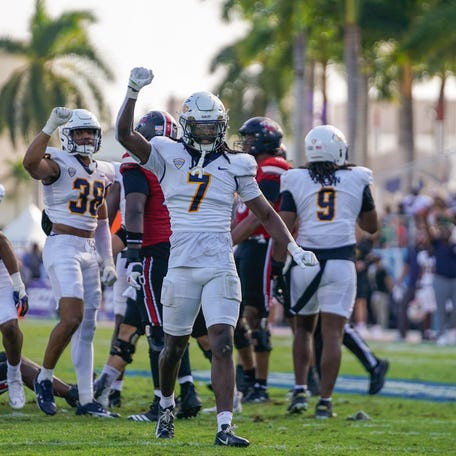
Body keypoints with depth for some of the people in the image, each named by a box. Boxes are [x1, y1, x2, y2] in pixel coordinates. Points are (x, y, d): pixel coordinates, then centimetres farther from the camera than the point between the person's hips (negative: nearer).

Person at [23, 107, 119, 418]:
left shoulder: (102, 173, 14)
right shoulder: (58, 164, -8)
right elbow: (31, 163, -32)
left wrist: (108, 261, 19)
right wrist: (50, 126, -35)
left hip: (90, 251, 8)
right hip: (62, 248, -7)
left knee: (87, 327, 8)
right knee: (72, 318, -20)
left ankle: (86, 400, 11)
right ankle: (45, 378, 0)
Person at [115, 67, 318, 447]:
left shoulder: (234, 165, 8)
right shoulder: (168, 156, 4)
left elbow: (265, 213, 13)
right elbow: (125, 134, -8)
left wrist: (294, 248, 4)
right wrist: (133, 92, -18)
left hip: (221, 268, 0)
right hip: (182, 266, 0)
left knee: (223, 345, -12)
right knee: (175, 345, 12)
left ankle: (225, 427, -16)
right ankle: (167, 403, 40)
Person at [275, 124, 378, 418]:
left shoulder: (296, 181, 3)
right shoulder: (357, 180, 6)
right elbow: (371, 226, 16)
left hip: (305, 259, 1)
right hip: (341, 260, -1)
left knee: (304, 327, 19)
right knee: (333, 333, -1)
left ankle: (300, 391, 10)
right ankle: (325, 401, -5)